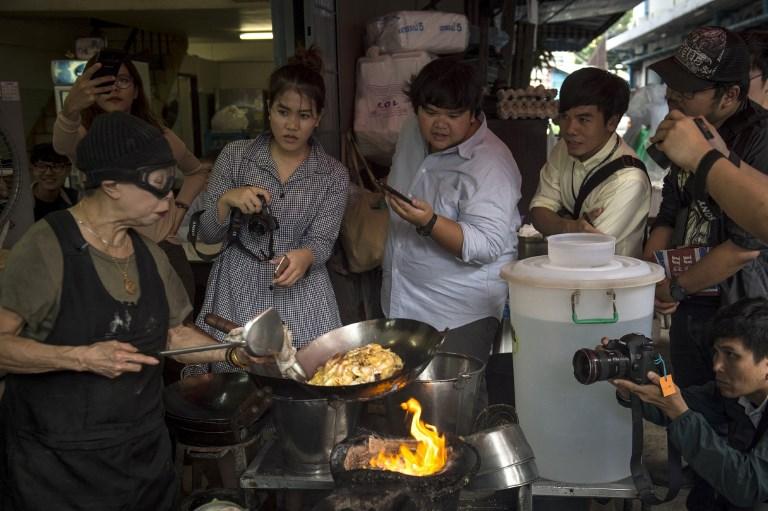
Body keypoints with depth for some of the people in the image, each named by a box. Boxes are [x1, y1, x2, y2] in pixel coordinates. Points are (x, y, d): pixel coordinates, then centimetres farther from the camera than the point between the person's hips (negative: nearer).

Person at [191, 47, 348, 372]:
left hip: (301, 291, 1)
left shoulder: (333, 175, 0)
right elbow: (207, 235, 2)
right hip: (237, 290, 0)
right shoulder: (234, 156, -1)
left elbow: (322, 242, -7)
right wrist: (226, 201, -18)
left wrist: (304, 257, -30)